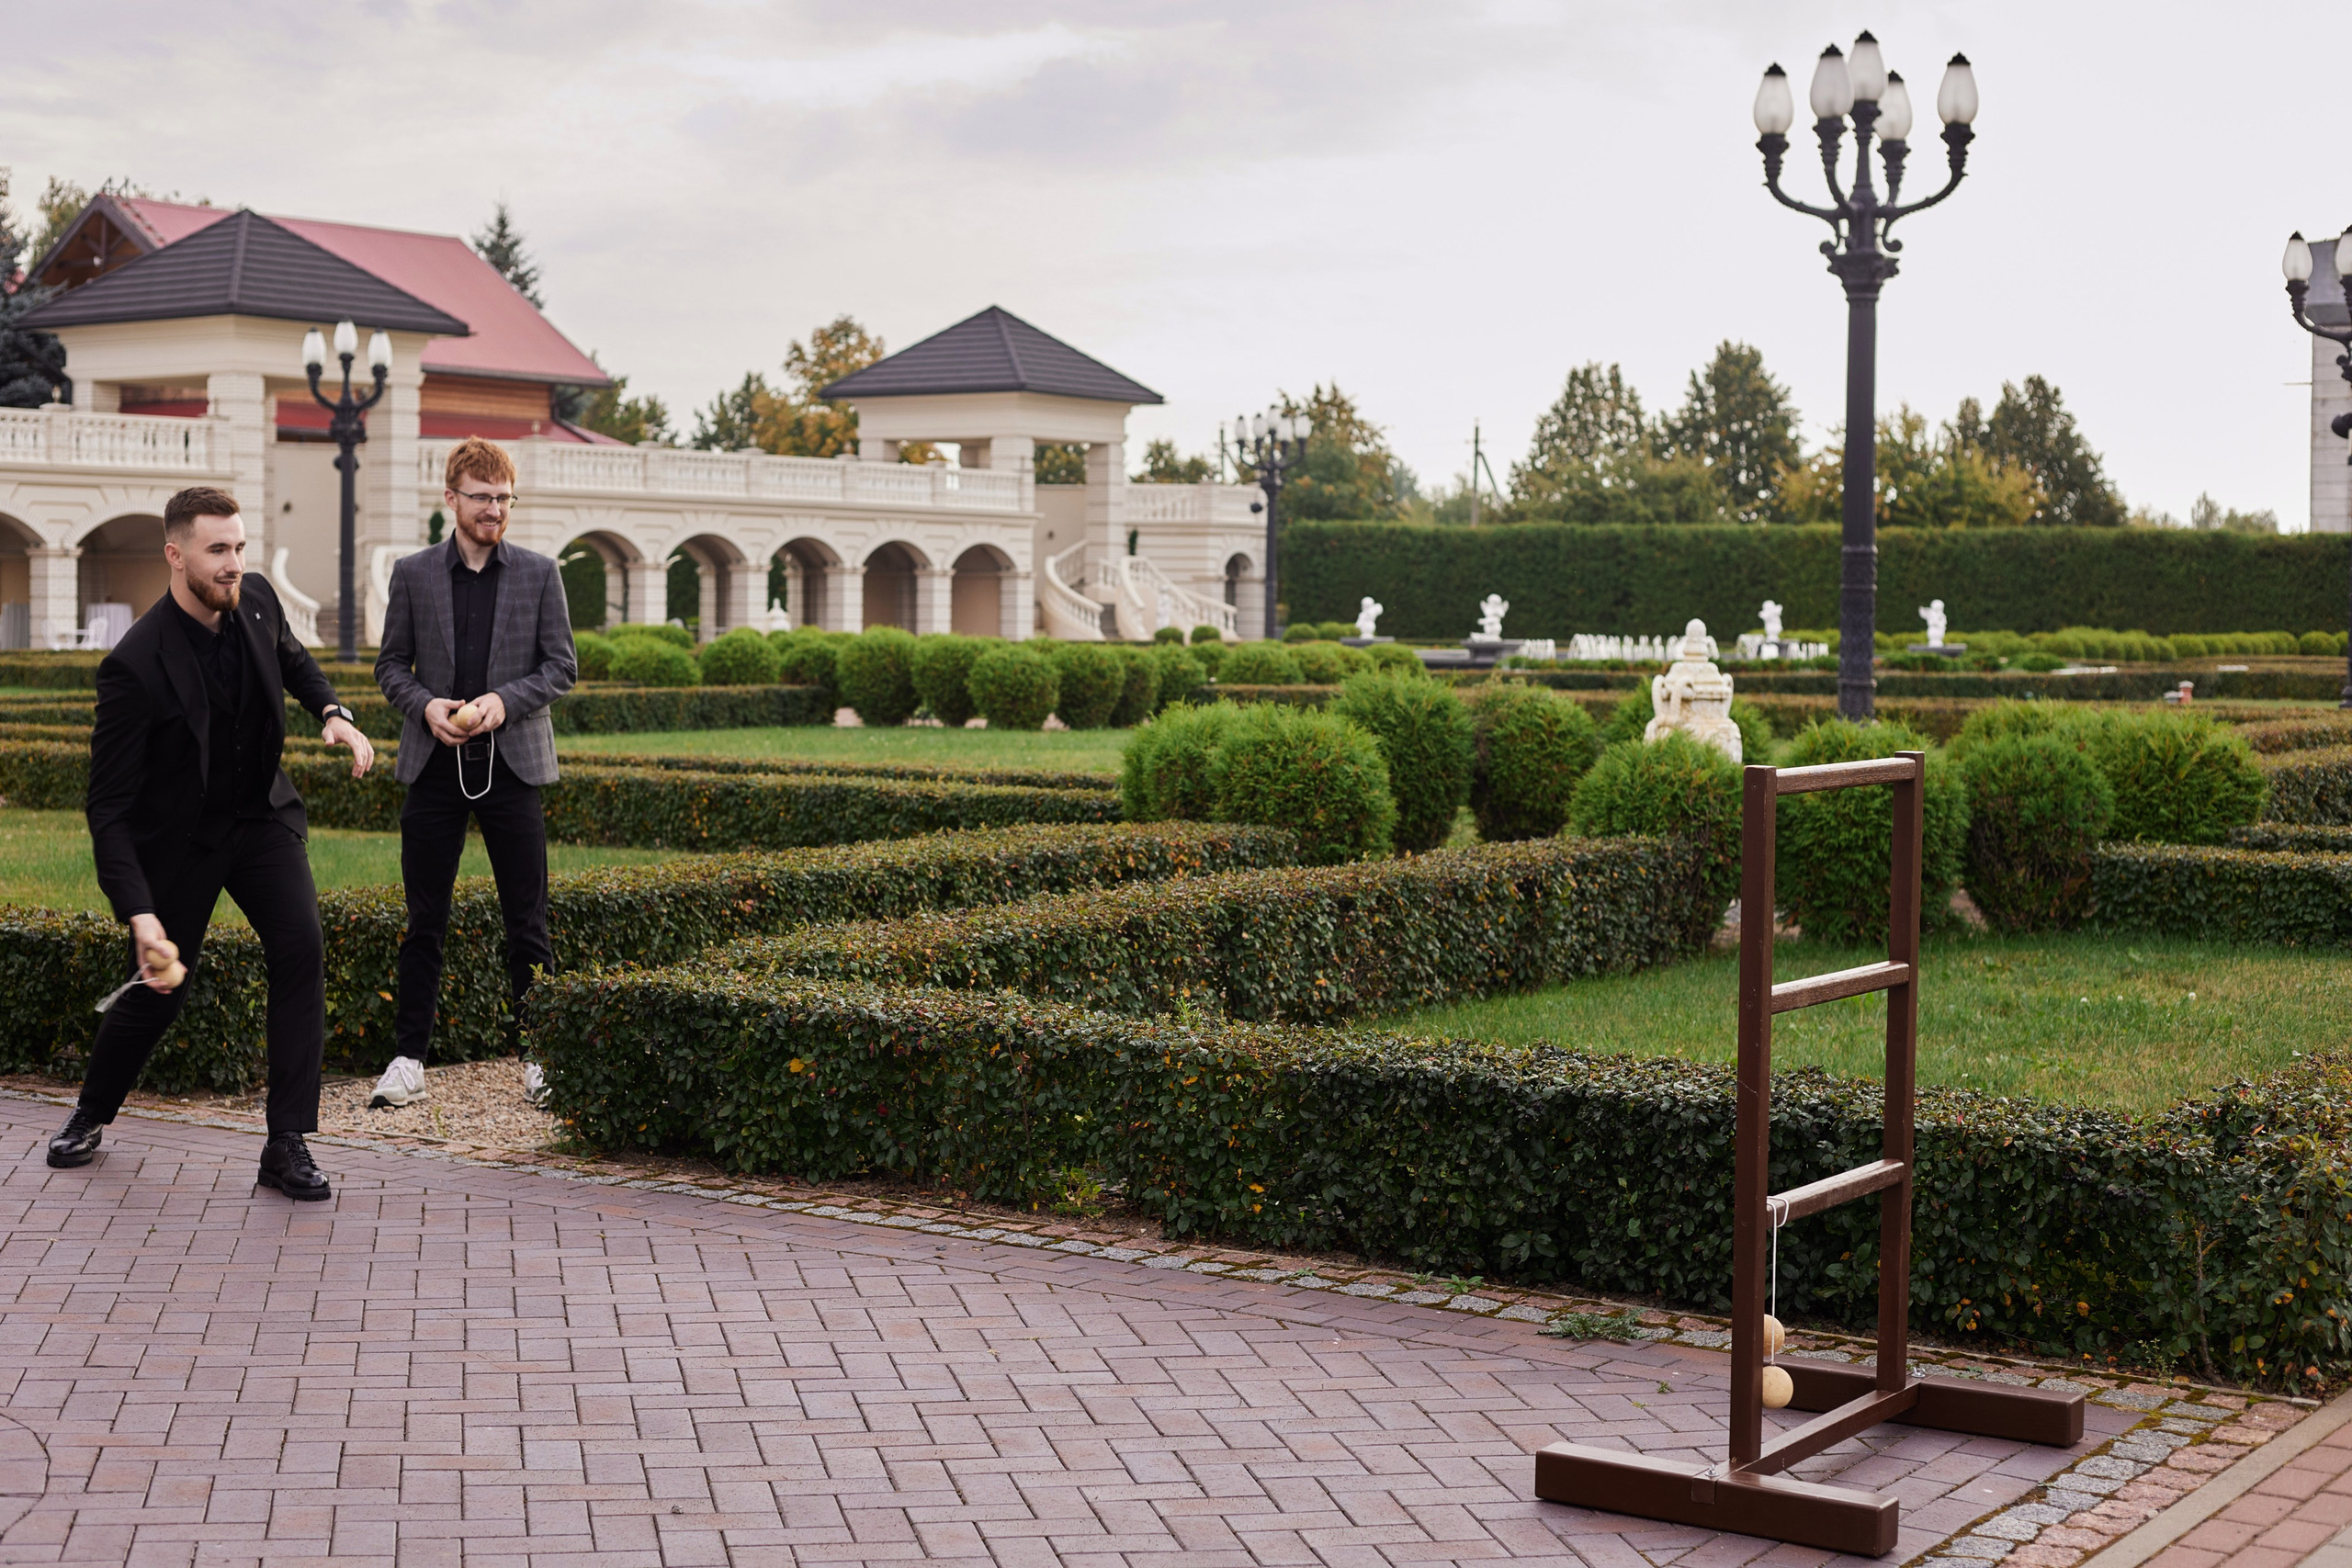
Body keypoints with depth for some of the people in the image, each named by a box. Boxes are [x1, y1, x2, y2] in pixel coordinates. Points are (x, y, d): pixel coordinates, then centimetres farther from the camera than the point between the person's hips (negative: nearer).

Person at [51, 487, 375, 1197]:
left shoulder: (257, 599, -10)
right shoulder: (135, 665, -27)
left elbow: (290, 656, 17)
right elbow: (110, 807, -24)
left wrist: (332, 712, -3)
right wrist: (139, 914, -33)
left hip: (261, 814, 4)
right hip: (179, 837, -4)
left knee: (301, 950, -16)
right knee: (157, 992, 4)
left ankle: (287, 1144, -11)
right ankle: (91, 1112, 36)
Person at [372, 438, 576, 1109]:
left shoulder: (539, 573, 4)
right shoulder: (413, 574, 6)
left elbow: (562, 665, 4)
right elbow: (390, 664, 9)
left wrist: (506, 700, -12)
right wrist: (426, 705, -10)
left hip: (512, 762, 0)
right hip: (433, 764, 1)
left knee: (527, 921, 2)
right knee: (425, 921, 4)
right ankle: (409, 1058, 9)